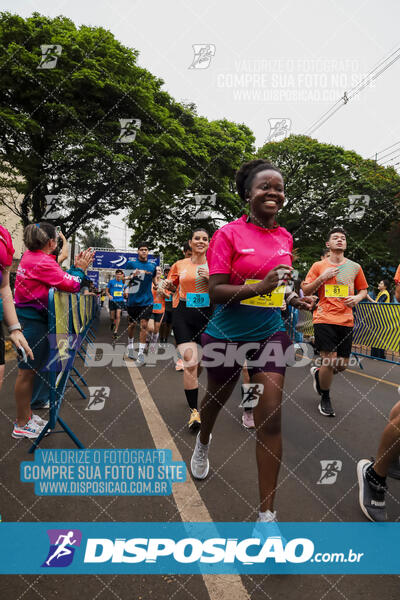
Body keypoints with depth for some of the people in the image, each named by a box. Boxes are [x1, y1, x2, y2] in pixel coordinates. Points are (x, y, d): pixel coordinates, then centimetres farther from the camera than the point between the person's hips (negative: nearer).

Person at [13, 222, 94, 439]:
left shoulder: (30, 256, 10)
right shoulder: (43, 262, -19)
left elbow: (57, 277, 10)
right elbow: (72, 284, -19)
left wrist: (76, 266, 5)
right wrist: (79, 268, -3)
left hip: (28, 316, 10)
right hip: (33, 321, -10)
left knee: (29, 370, 17)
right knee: (27, 371, -1)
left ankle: (26, 415, 30)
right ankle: (21, 425, 11)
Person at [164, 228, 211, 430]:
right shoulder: (179, 265, 8)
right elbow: (172, 287, 22)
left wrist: (210, 278, -13)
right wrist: (168, 285, -1)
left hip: (207, 315, 1)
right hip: (183, 315, -1)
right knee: (190, 362, -11)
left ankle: (191, 385, 45)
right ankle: (193, 410, -3)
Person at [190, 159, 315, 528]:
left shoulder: (285, 237, 4)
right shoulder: (229, 234, -12)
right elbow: (215, 292, -17)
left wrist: (294, 299, -1)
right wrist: (259, 287, -30)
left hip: (270, 334, 3)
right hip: (226, 335, -3)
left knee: (271, 421, -4)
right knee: (217, 398, 21)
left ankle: (267, 514, 11)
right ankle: (203, 443, 58)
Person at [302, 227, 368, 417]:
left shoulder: (355, 267, 12)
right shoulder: (319, 266, 5)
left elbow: (363, 289, 21)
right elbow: (305, 290, 4)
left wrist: (357, 298, -1)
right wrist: (322, 277, -10)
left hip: (346, 321, 3)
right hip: (324, 318, -3)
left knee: (342, 364, 4)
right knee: (330, 360, -10)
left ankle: (317, 374, 37)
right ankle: (325, 399, 14)